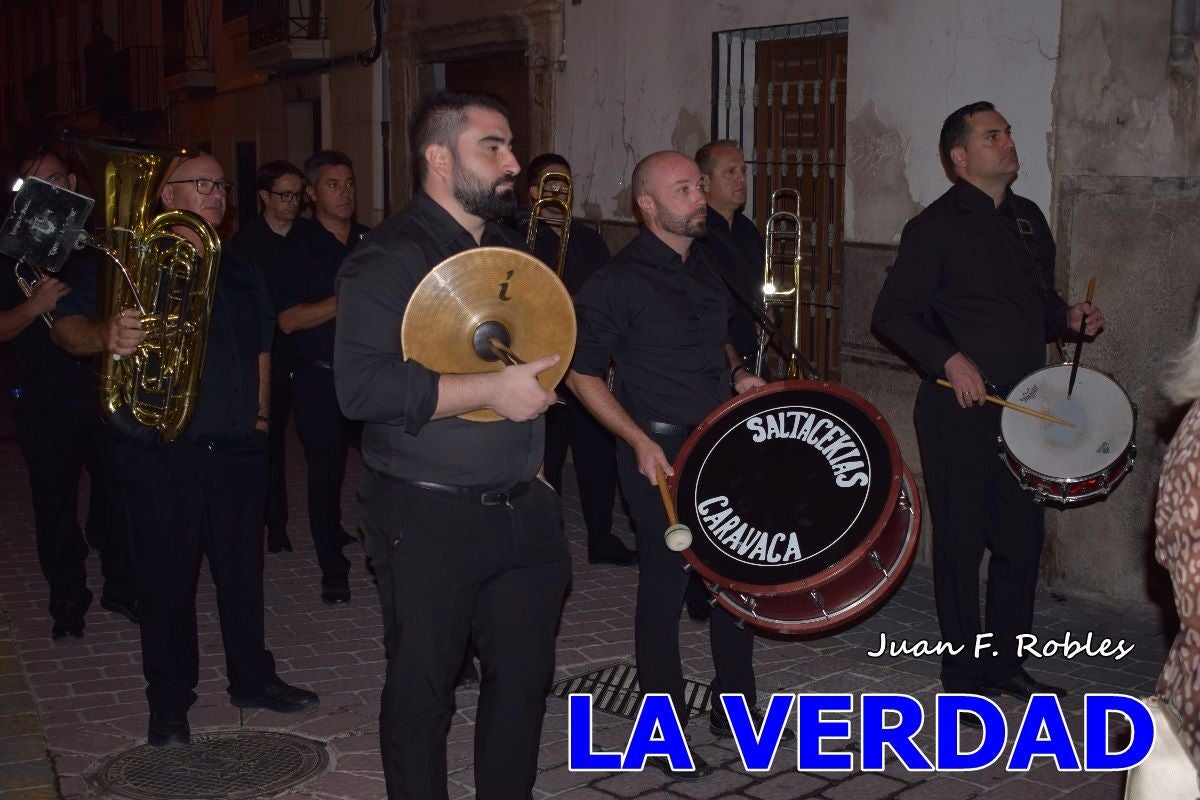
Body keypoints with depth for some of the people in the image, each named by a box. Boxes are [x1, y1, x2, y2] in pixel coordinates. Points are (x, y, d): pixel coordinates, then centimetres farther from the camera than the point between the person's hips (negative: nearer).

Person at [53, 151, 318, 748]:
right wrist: (105, 336, -32)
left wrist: (258, 410, 16)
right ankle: (168, 703, 16)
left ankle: (252, 678, 27)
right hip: (163, 455, -4)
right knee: (167, 580, 3)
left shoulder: (240, 273, 15)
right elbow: (68, 327, -10)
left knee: (243, 571, 12)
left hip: (237, 450, 5)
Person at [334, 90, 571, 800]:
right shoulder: (389, 258, -13)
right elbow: (362, 387, -26)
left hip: (522, 507, 7)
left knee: (524, 675, 15)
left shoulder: (511, 248, 13)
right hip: (428, 518, -7)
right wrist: (489, 389, -25)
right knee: (423, 689, 8)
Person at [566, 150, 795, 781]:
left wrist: (738, 375, 4)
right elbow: (582, 373, -11)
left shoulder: (703, 267, 10)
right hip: (658, 452, -7)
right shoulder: (620, 280, -13)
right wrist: (639, 441, -18)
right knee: (664, 587, 1)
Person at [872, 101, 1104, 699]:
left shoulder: (1029, 219, 14)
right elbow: (891, 313, -11)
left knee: (1023, 536, 11)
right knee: (961, 541, 2)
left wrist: (1067, 317, 4)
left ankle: (1005, 664, 27)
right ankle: (963, 677, 15)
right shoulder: (935, 227, -8)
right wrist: (950, 359, -22)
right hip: (958, 409, -7)